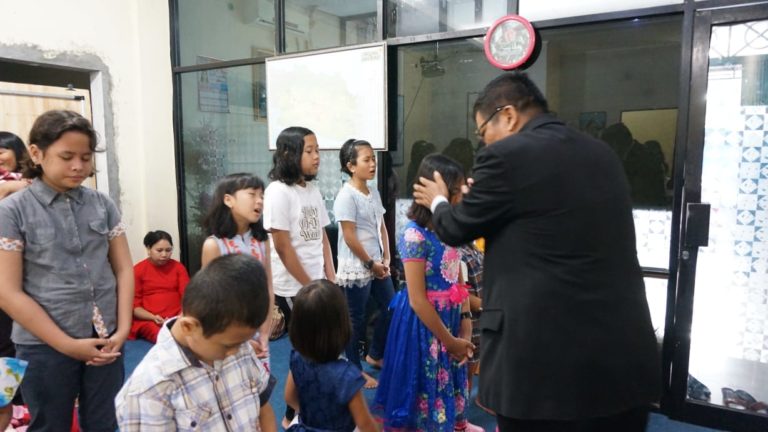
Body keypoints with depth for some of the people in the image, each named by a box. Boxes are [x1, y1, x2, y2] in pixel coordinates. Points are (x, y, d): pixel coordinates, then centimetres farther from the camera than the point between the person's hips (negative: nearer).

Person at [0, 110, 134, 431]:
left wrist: (122, 331, -4)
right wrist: (68, 345, -10)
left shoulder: (103, 205, 3)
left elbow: (124, 269, 6)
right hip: (45, 347, -2)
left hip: (105, 341, 3)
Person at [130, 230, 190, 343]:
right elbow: (134, 305, 3)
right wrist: (154, 317, -14)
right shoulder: (138, 270, 4)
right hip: (148, 320, -2)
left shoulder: (178, 267, 10)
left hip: (177, 319, 2)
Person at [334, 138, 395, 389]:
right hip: (356, 268, -8)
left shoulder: (374, 192, 8)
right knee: (356, 320, 5)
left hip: (378, 265, 8)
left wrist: (386, 258, 3)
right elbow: (349, 237, -19)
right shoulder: (347, 196, -16)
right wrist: (370, 263, -13)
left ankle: (375, 355, 36)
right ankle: (355, 370, 22)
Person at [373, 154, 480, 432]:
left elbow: (458, 281, 8)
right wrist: (449, 340, -13)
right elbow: (417, 300, -19)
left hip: (450, 318, 7)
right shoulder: (415, 235, -21)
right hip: (424, 323, -7)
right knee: (427, 386, 10)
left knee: (453, 379, 21)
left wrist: (465, 322, 2)